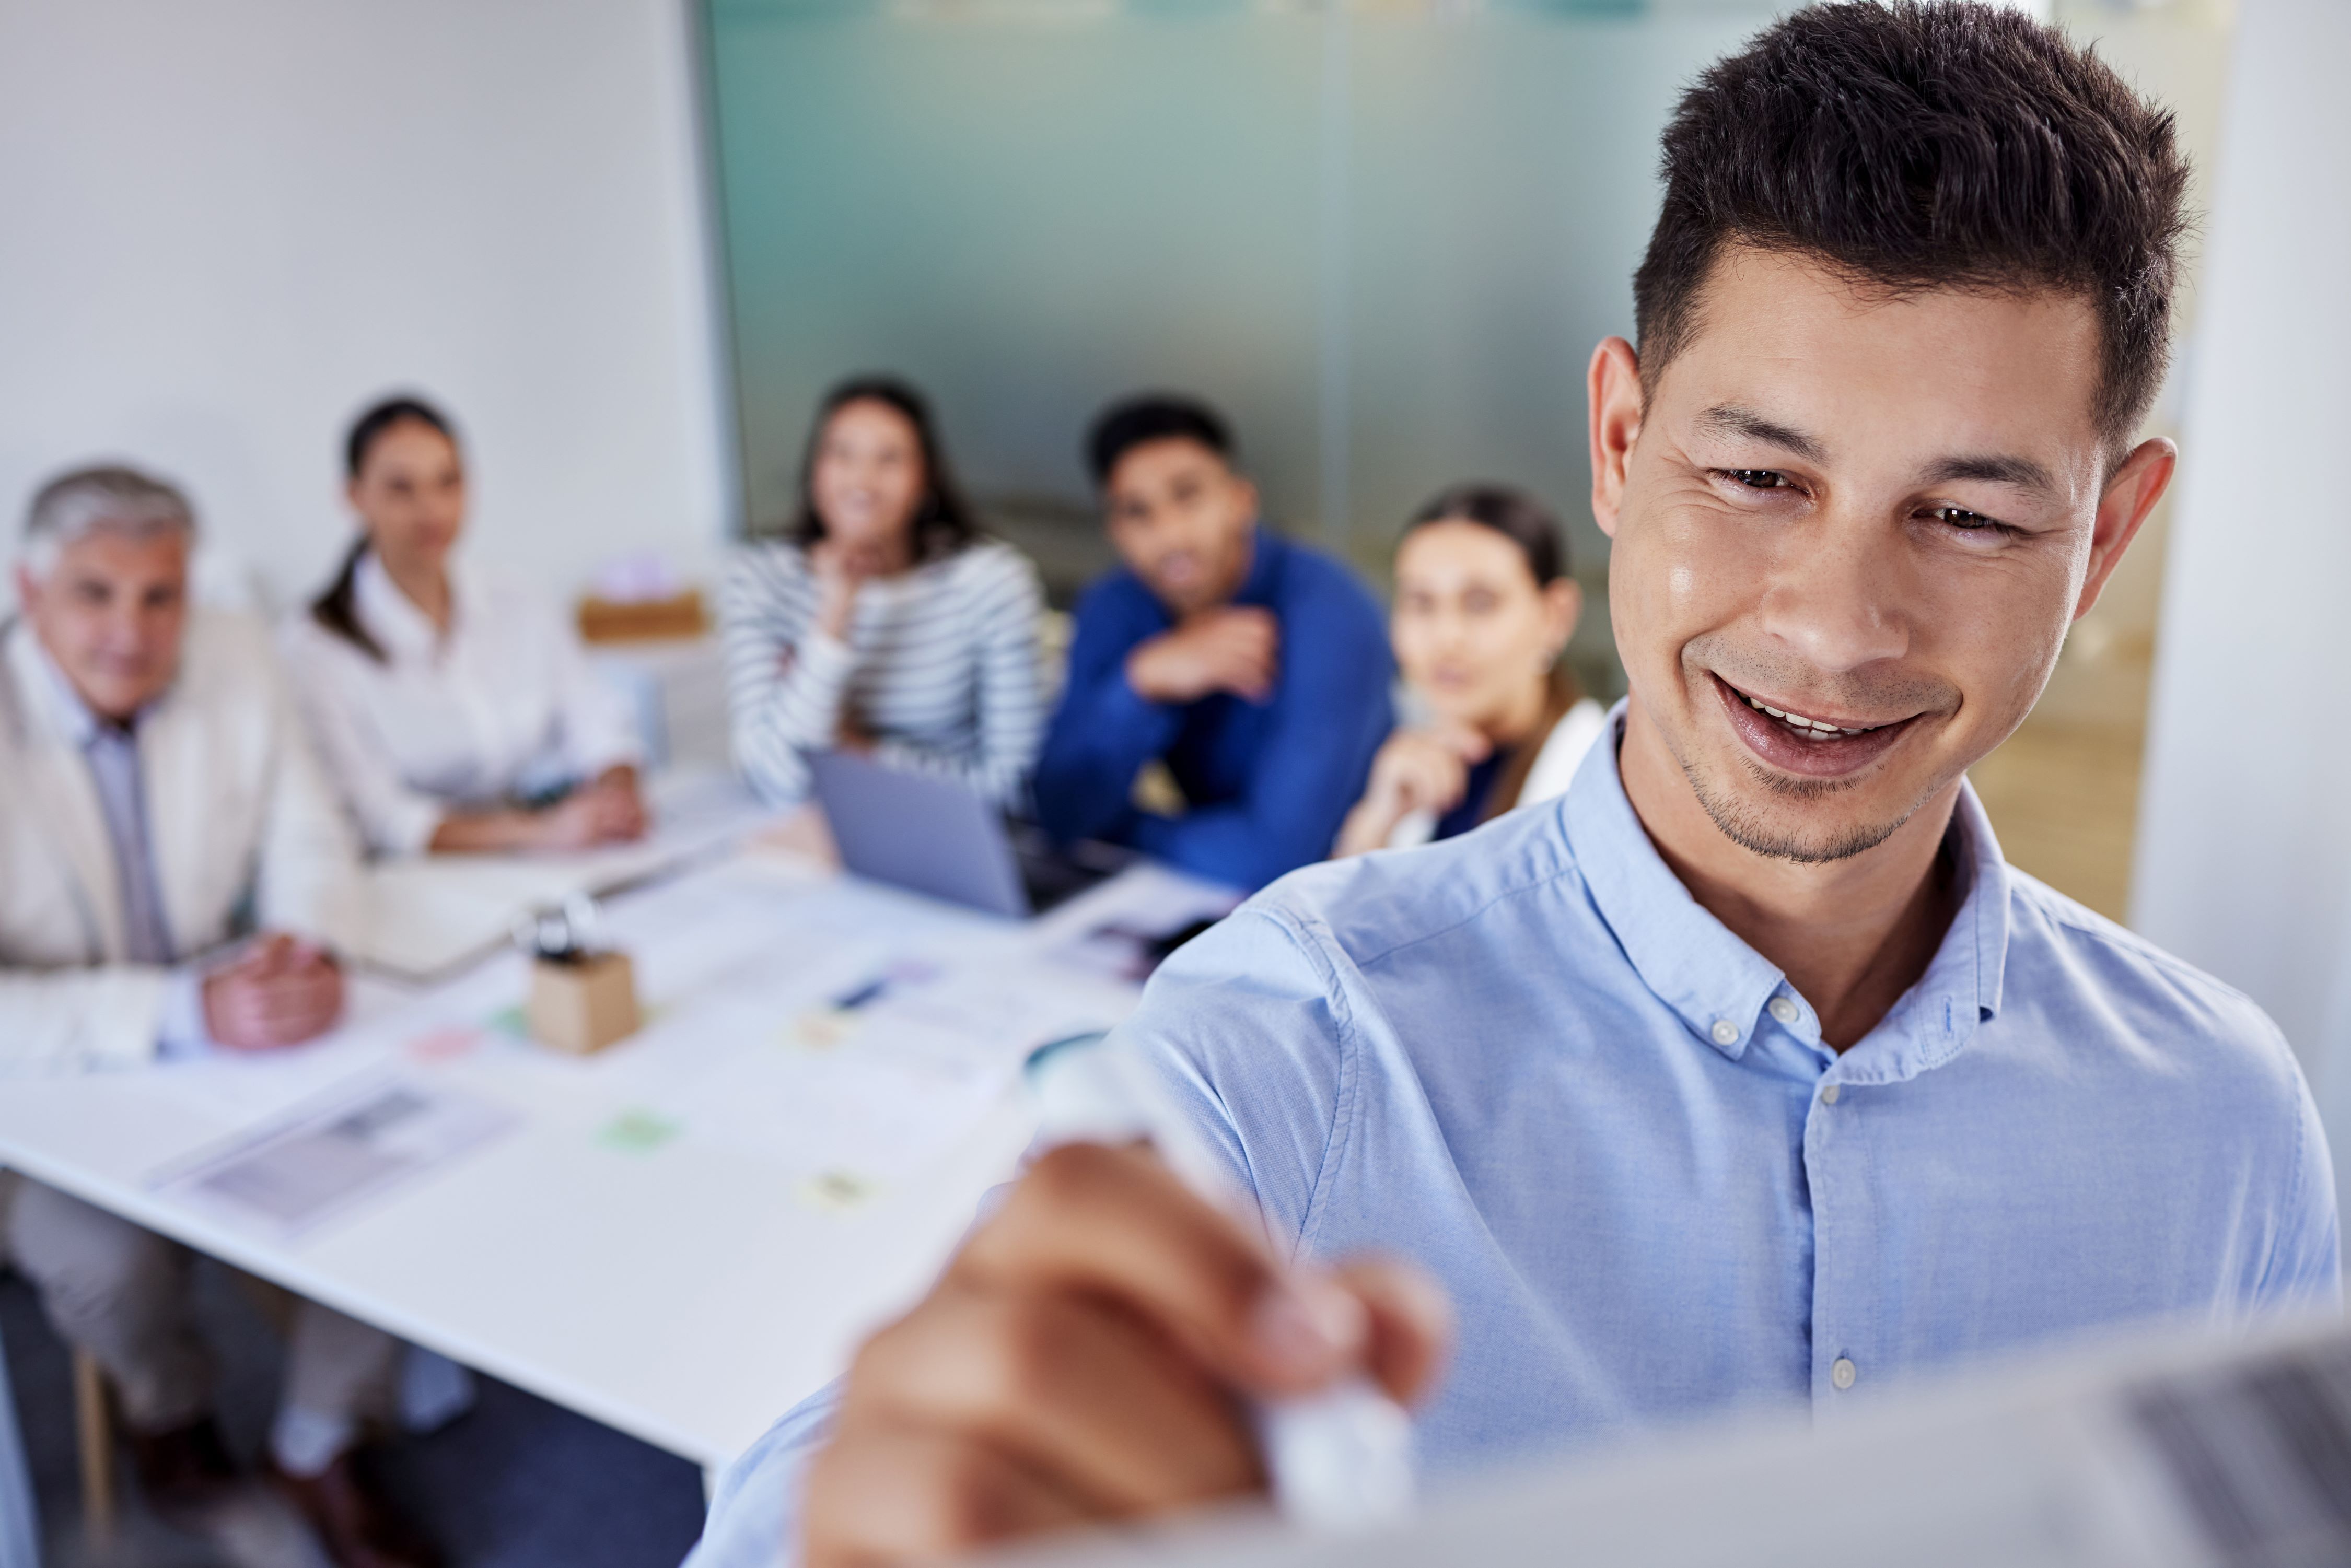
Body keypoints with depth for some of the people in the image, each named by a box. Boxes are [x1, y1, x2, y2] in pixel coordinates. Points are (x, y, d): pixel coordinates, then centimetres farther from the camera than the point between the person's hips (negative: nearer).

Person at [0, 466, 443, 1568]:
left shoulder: (235, 663, -7)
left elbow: (310, 845, 1)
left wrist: (309, 950, -21)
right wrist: (184, 1016, -37)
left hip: (222, 1040, 4)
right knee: (107, 1259, -29)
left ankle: (319, 1447, 8)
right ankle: (166, 1406, 10)